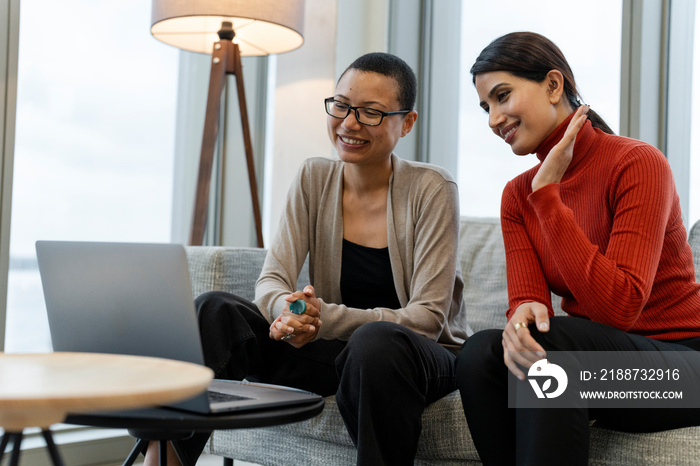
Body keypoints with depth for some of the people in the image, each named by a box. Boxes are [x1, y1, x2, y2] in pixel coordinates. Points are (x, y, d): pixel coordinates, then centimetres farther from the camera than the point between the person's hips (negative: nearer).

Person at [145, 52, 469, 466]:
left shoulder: (431, 189, -12)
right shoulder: (314, 179, 2)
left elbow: (428, 317, -16)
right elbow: (271, 280, -4)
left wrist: (326, 318, -30)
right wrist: (288, 309, -30)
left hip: (424, 353, -4)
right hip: (337, 347, 4)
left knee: (376, 340, -40)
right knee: (213, 310, -18)